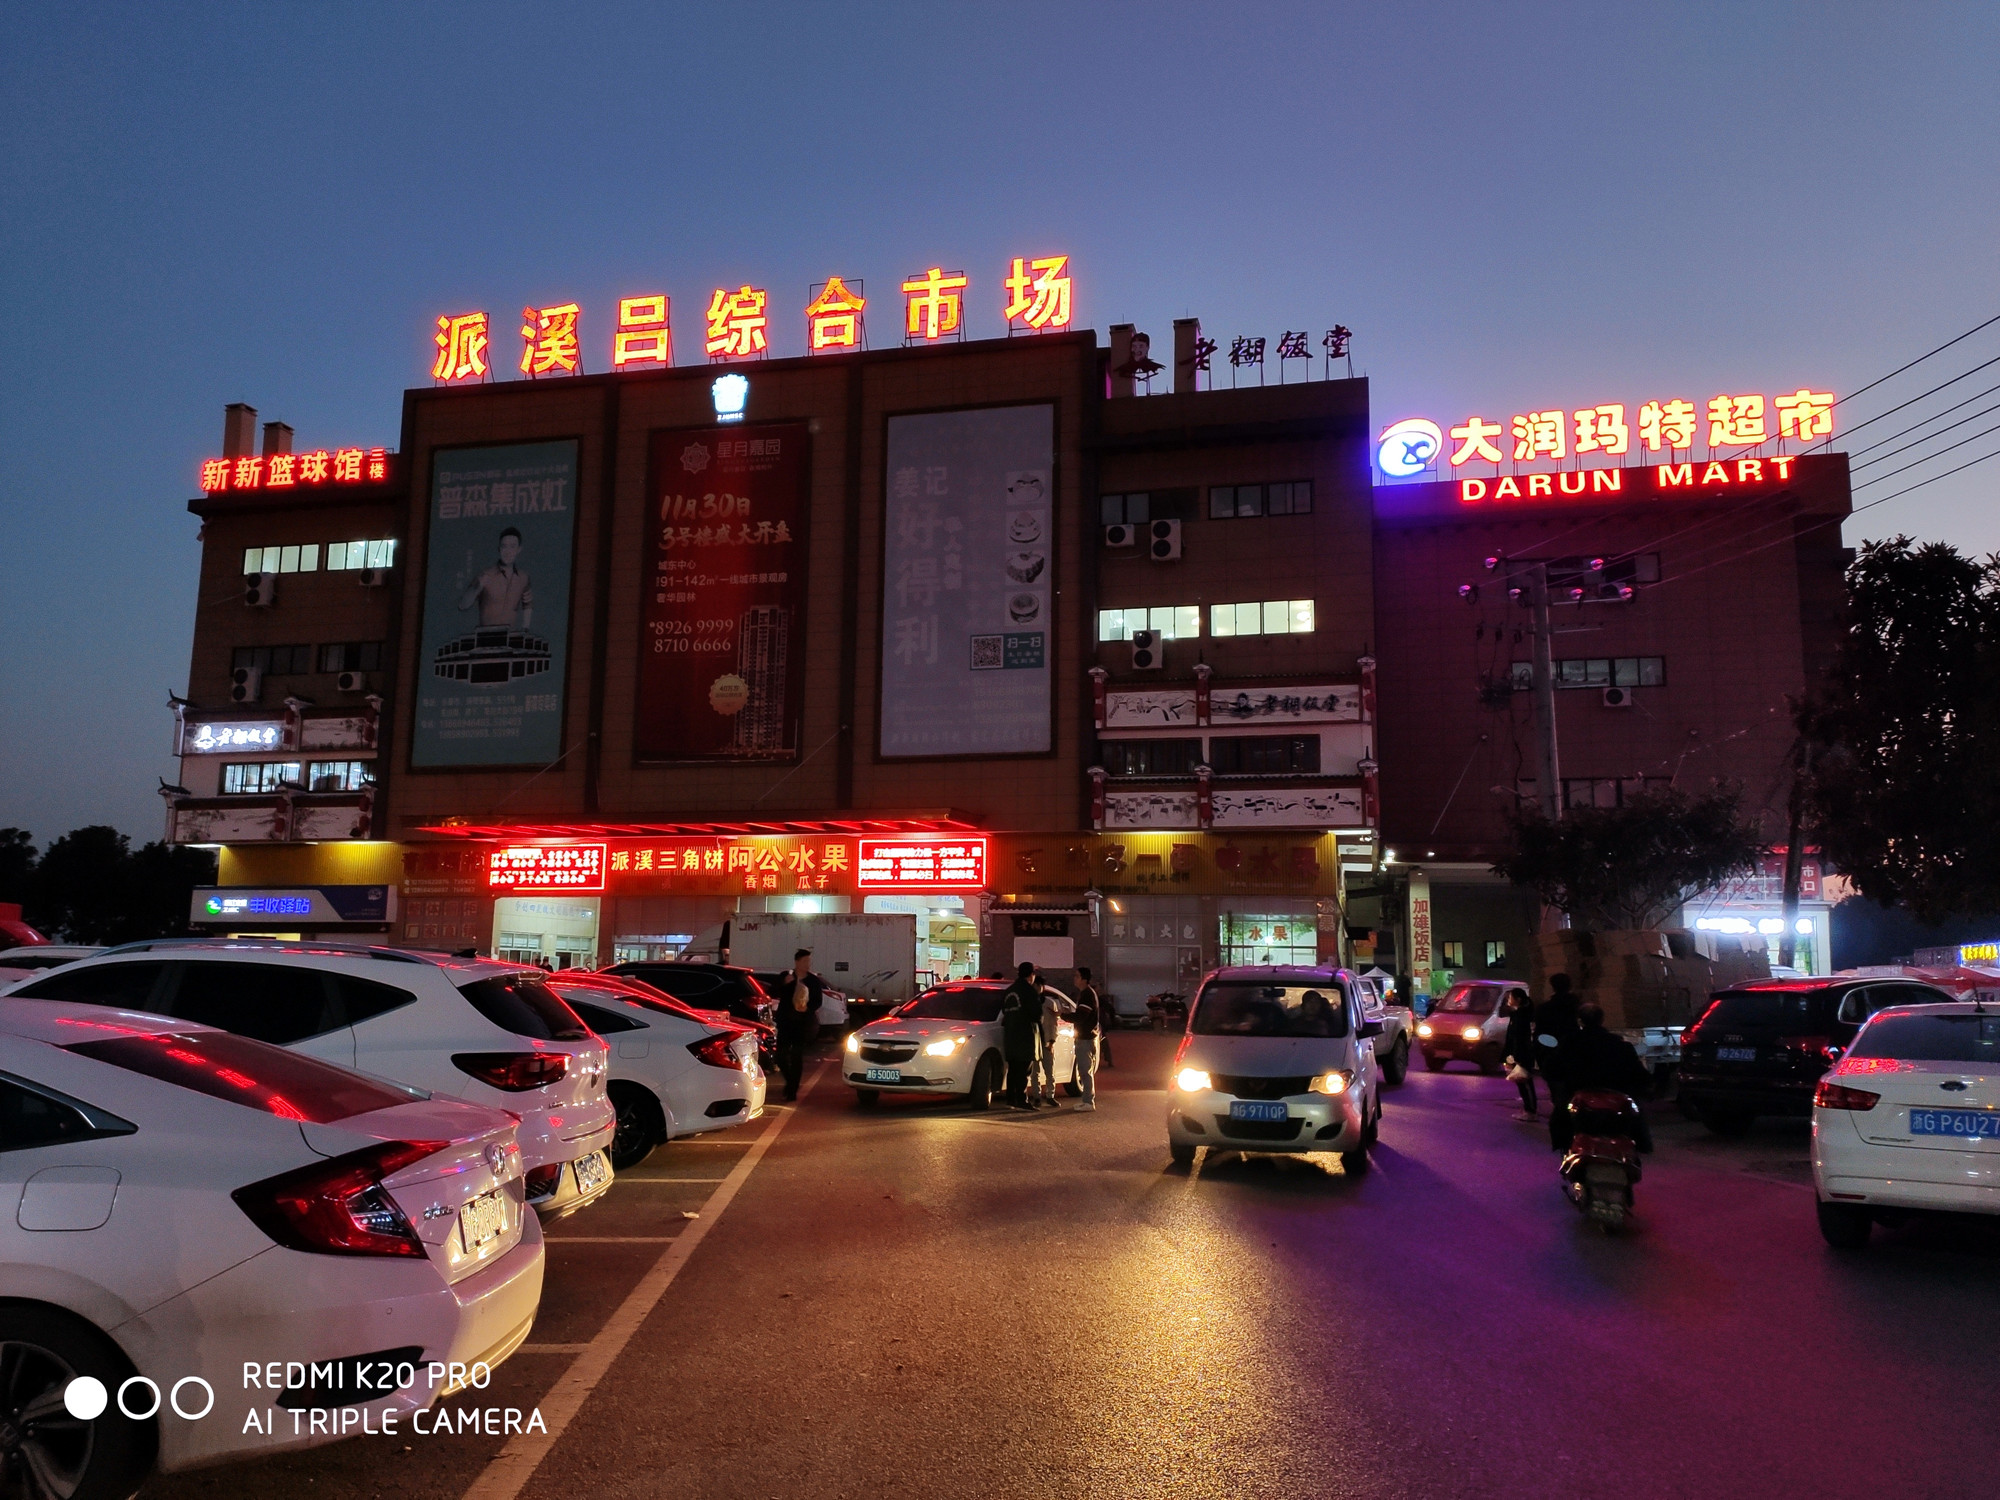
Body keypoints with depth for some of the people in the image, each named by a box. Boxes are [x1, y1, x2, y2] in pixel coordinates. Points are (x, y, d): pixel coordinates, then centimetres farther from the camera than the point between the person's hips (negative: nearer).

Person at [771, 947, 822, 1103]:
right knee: (781, 1054, -2)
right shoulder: (785, 977, 3)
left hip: (804, 1022, -1)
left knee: (797, 1056, -5)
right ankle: (790, 1081, 25)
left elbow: (818, 1001, 1)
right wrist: (785, 984, -18)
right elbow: (774, 995, -2)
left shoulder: (813, 980, 2)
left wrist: (808, 1008, -19)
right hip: (786, 1021, 1)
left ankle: (792, 1091, 2)